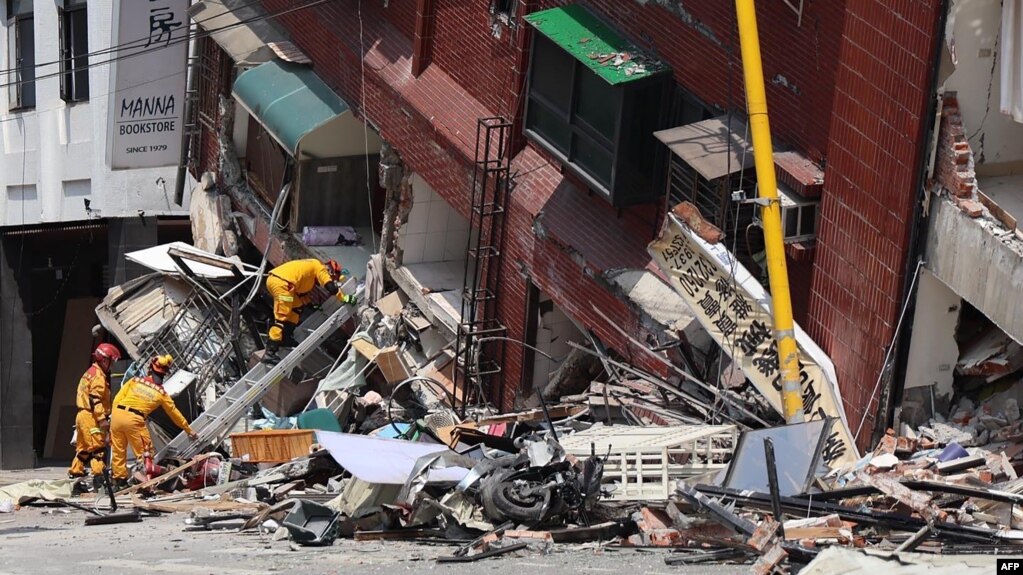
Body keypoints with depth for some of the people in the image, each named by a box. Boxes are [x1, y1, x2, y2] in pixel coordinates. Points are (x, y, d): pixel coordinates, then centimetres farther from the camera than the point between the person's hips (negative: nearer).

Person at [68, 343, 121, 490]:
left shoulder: (90, 373, 22)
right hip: (91, 417, -10)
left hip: (82, 415, 10)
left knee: (83, 448, 15)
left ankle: (75, 473, 18)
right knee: (98, 446, -14)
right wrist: (102, 418, -23)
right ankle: (99, 475, -21)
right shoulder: (98, 376, -11)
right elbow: (95, 398, -21)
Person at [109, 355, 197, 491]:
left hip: (117, 413, 3)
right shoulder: (161, 393, 7)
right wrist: (189, 430, 29)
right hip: (134, 420, -3)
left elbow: (117, 399, 5)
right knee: (144, 452, 8)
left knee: (118, 451, 14)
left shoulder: (135, 381, 9)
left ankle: (120, 481, 20)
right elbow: (174, 413, 18)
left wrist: (114, 416, 14)